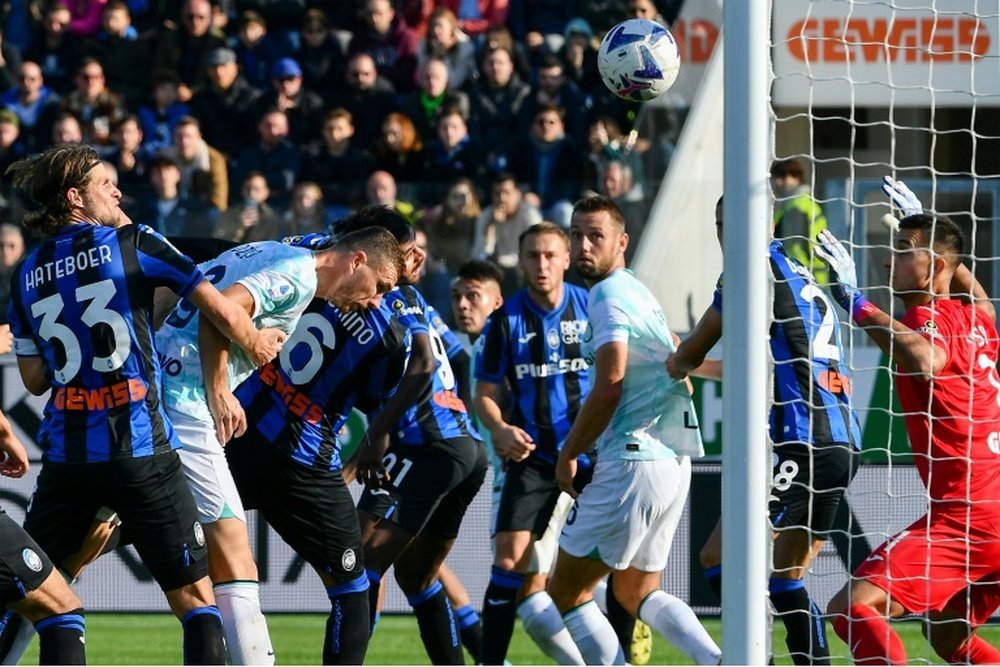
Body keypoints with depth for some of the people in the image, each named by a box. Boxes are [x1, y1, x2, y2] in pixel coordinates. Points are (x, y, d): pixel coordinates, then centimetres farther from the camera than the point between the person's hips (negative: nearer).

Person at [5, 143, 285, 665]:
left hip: (65, 459, 4)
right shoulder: (132, 243, -1)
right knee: (194, 594, 1)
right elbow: (219, 310, -4)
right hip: (139, 451, -4)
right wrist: (256, 344, 15)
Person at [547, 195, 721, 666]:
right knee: (637, 593, 20)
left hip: (632, 463, -10)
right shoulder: (639, 292, 19)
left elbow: (609, 387, -19)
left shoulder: (607, 294, -10)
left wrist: (568, 455, -7)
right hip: (674, 460, 10)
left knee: (566, 593, 0)